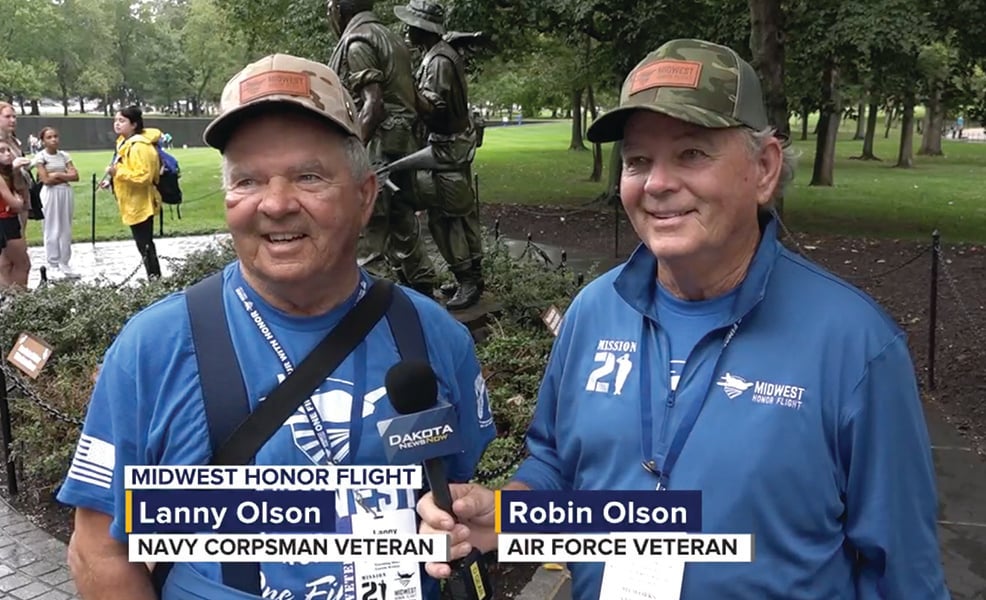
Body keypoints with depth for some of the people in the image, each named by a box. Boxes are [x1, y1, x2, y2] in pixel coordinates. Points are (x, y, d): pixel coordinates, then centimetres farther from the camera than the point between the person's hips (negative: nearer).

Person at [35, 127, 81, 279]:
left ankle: (64, 264, 12)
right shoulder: (40, 156, -3)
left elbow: (75, 176, 1)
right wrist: (65, 175, -4)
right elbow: (46, 179, -11)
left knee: (66, 229, 6)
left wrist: (56, 174, -8)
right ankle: (53, 266, 4)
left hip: (66, 193, 4)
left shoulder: (64, 155, 9)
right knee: (52, 230, -1)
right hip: (50, 194, -4)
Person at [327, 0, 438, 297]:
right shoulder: (391, 36, 18)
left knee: (374, 225, -5)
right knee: (402, 221, 14)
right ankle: (421, 289, 20)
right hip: (403, 142, 9)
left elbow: (373, 104, -19)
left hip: (378, 147, -9)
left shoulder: (356, 42, -9)